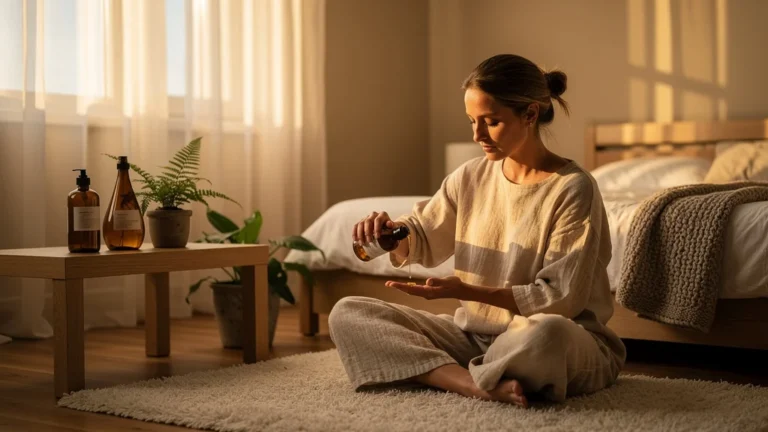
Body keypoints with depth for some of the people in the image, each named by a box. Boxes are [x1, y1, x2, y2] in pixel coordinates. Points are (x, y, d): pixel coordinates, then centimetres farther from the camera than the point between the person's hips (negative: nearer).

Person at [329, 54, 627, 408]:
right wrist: (392, 233, -9)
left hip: (563, 339, -6)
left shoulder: (573, 188, -12)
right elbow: (423, 239, 15)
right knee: (347, 313, -6)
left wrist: (466, 291, -21)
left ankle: (453, 376, -11)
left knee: (547, 332, -43)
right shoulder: (471, 177, 5)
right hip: (474, 335, 6)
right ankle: (485, 386, -23)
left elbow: (559, 298, -15)